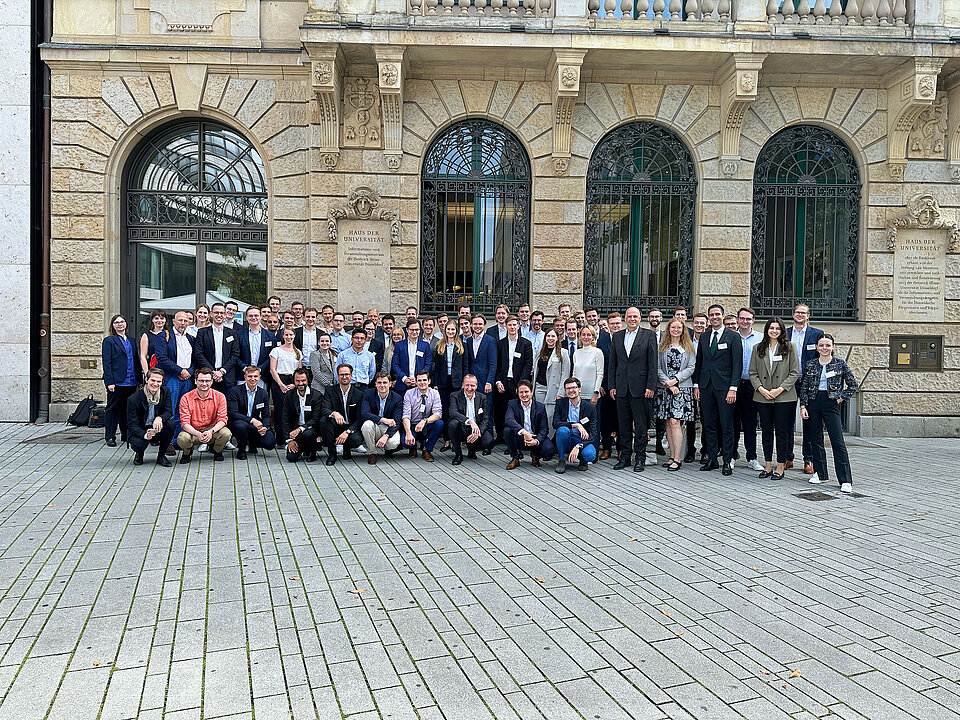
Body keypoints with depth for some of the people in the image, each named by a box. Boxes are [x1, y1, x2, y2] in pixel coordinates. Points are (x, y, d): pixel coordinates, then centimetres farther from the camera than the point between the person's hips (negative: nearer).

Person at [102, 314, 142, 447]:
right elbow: (106, 363, -6)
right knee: (113, 409, 1)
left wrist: (139, 379, 10)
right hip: (117, 381, -5)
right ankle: (110, 437, 8)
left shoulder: (131, 340, 16)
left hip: (131, 382, 5)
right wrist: (109, 382, -14)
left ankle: (126, 435, 19)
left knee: (128, 409, 10)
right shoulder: (109, 341, -1)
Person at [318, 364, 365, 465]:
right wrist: (334, 413, -38)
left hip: (351, 428, -1)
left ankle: (347, 449, 9)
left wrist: (347, 432, -21)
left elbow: (360, 419, -5)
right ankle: (332, 453, -14)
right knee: (323, 420, -30)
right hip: (335, 427, 1)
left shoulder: (359, 394, 0)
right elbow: (324, 410, -13)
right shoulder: (330, 391, 1)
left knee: (357, 440, -33)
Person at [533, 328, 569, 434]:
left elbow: (565, 374, -4)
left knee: (550, 416, -7)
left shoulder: (563, 353, 0)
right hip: (539, 387, 4)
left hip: (553, 389, -4)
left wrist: (560, 393, -11)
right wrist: (532, 389, 11)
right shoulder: (540, 353, 15)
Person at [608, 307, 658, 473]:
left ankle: (640, 458, 8)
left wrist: (650, 386, -9)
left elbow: (653, 364, -3)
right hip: (621, 387, 4)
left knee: (640, 424, 0)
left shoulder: (649, 335, 2)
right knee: (624, 424, 9)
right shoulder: (617, 336, 12)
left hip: (640, 387, -3)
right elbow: (612, 364, 12)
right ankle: (625, 456, 17)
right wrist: (612, 386, 5)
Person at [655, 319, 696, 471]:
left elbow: (691, 367, -1)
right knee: (668, 423, 4)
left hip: (682, 388, -3)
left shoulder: (688, 347, 6)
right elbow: (658, 368, 4)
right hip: (664, 388, 3)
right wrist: (667, 383, -9)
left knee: (674, 422, -12)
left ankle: (678, 459, -8)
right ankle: (673, 456, 12)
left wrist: (675, 380, -12)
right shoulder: (662, 347, 11)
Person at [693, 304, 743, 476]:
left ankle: (727, 462, 6)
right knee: (709, 425, 8)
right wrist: (696, 385, 8)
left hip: (724, 387, -4)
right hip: (706, 386, 5)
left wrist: (733, 388, -13)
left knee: (727, 426, -1)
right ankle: (711, 459, 16)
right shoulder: (704, 337, 14)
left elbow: (737, 364, -6)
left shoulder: (733, 336, -1)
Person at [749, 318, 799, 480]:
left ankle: (780, 467, 9)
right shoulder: (758, 348, 9)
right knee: (766, 431, 8)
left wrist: (780, 389, -11)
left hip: (784, 396, -3)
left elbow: (794, 373, -1)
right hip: (763, 397, 3)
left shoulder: (789, 347, 2)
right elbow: (752, 372, 7)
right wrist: (761, 389, -8)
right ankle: (768, 466, 17)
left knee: (782, 432, 0)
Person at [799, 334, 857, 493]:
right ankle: (820, 472, 22)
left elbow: (853, 385, 8)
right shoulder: (810, 364, 6)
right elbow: (804, 387, 7)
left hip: (831, 403, -3)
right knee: (816, 440, 8)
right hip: (813, 403, 3)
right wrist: (803, 406, 0)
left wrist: (841, 398, -2)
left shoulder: (840, 363, 1)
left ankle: (845, 480, -6)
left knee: (838, 442, -8)